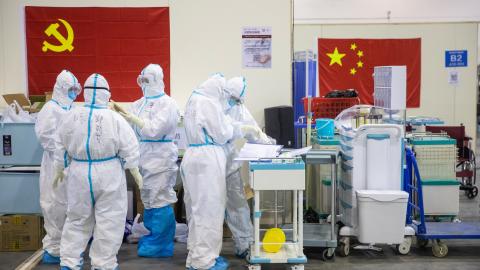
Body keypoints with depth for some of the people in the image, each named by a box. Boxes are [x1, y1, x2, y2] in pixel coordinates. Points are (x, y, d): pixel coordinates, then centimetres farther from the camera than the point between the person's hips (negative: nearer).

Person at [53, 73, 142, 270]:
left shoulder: (71, 116, -1)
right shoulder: (114, 118, -10)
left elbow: (60, 146, 9)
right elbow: (129, 148, -7)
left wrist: (59, 170, 22)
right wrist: (135, 171, 6)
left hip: (79, 173, 3)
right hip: (108, 174, -3)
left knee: (77, 219, 15)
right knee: (108, 221, 6)